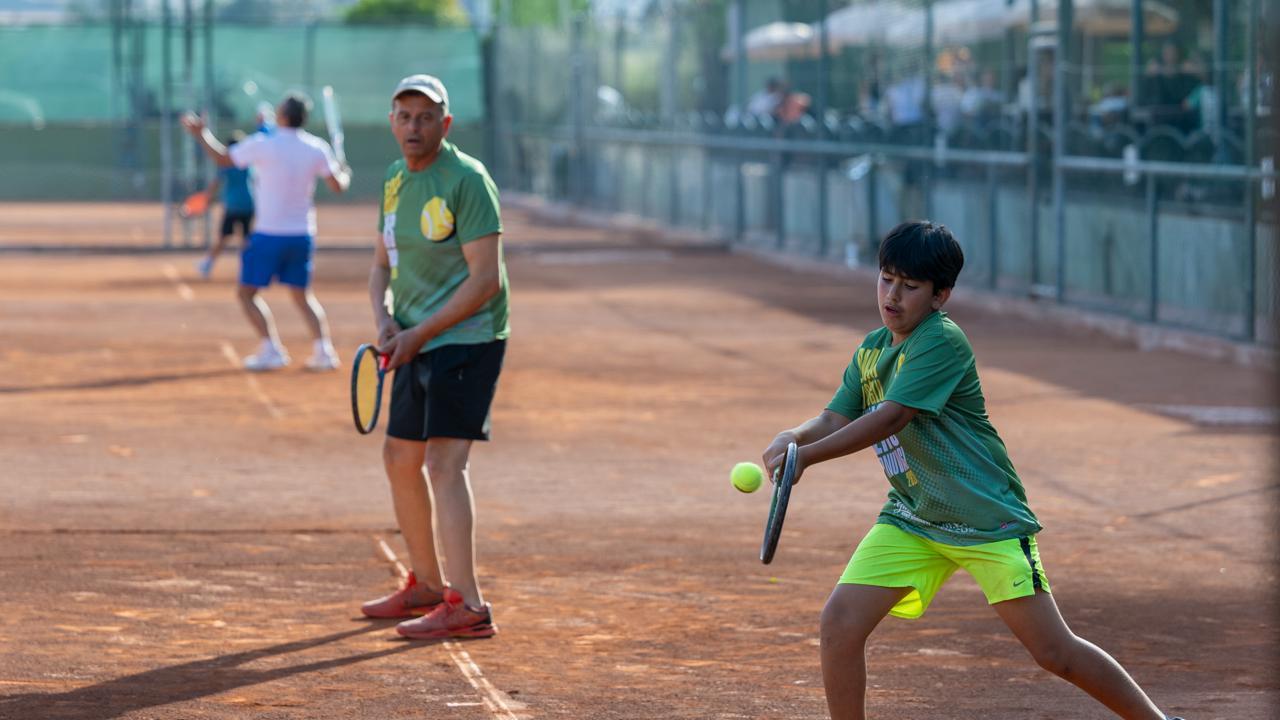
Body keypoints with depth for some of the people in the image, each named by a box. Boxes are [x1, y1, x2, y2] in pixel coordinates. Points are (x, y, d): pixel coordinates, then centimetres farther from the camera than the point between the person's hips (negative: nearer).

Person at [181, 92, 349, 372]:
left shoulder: (262, 145, -11)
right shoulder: (317, 148, -3)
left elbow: (223, 159, 2)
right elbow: (338, 186, 2)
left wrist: (201, 133, 16)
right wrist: (345, 173, 25)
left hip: (269, 234, -4)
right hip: (302, 235, 4)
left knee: (248, 292, 7)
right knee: (303, 295, 16)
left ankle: (271, 349, -5)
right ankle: (323, 349, 2)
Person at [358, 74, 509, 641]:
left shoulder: (467, 180, -14)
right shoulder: (395, 181, 12)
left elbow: (486, 279, -19)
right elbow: (382, 265, 17)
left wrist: (418, 334, -18)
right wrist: (384, 321, -4)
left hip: (468, 338, -9)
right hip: (418, 341, 9)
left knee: (444, 461, -18)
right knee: (400, 459, 16)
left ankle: (467, 607, -23)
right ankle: (428, 585, 32)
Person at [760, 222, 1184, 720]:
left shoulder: (943, 342, -18)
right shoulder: (871, 351, 8)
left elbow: (889, 420, -26)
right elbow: (836, 420, 3)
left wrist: (806, 457, -30)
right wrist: (794, 436, -20)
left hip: (988, 519, -7)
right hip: (912, 518, 7)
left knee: (1054, 652, -8)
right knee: (840, 622, -9)